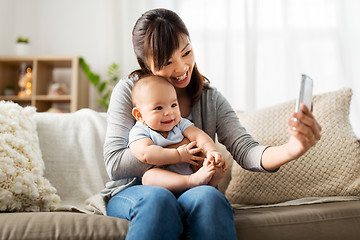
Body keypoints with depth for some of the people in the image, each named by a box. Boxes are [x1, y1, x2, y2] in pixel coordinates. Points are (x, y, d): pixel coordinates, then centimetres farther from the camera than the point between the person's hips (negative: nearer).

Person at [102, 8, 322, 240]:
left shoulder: (211, 99, 5)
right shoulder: (128, 91, -2)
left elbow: (245, 150, -10)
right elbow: (115, 164, -10)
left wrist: (290, 150, -33)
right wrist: (180, 148, -12)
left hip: (192, 195, 2)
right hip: (132, 194, -2)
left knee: (209, 196, -34)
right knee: (157, 197, -37)